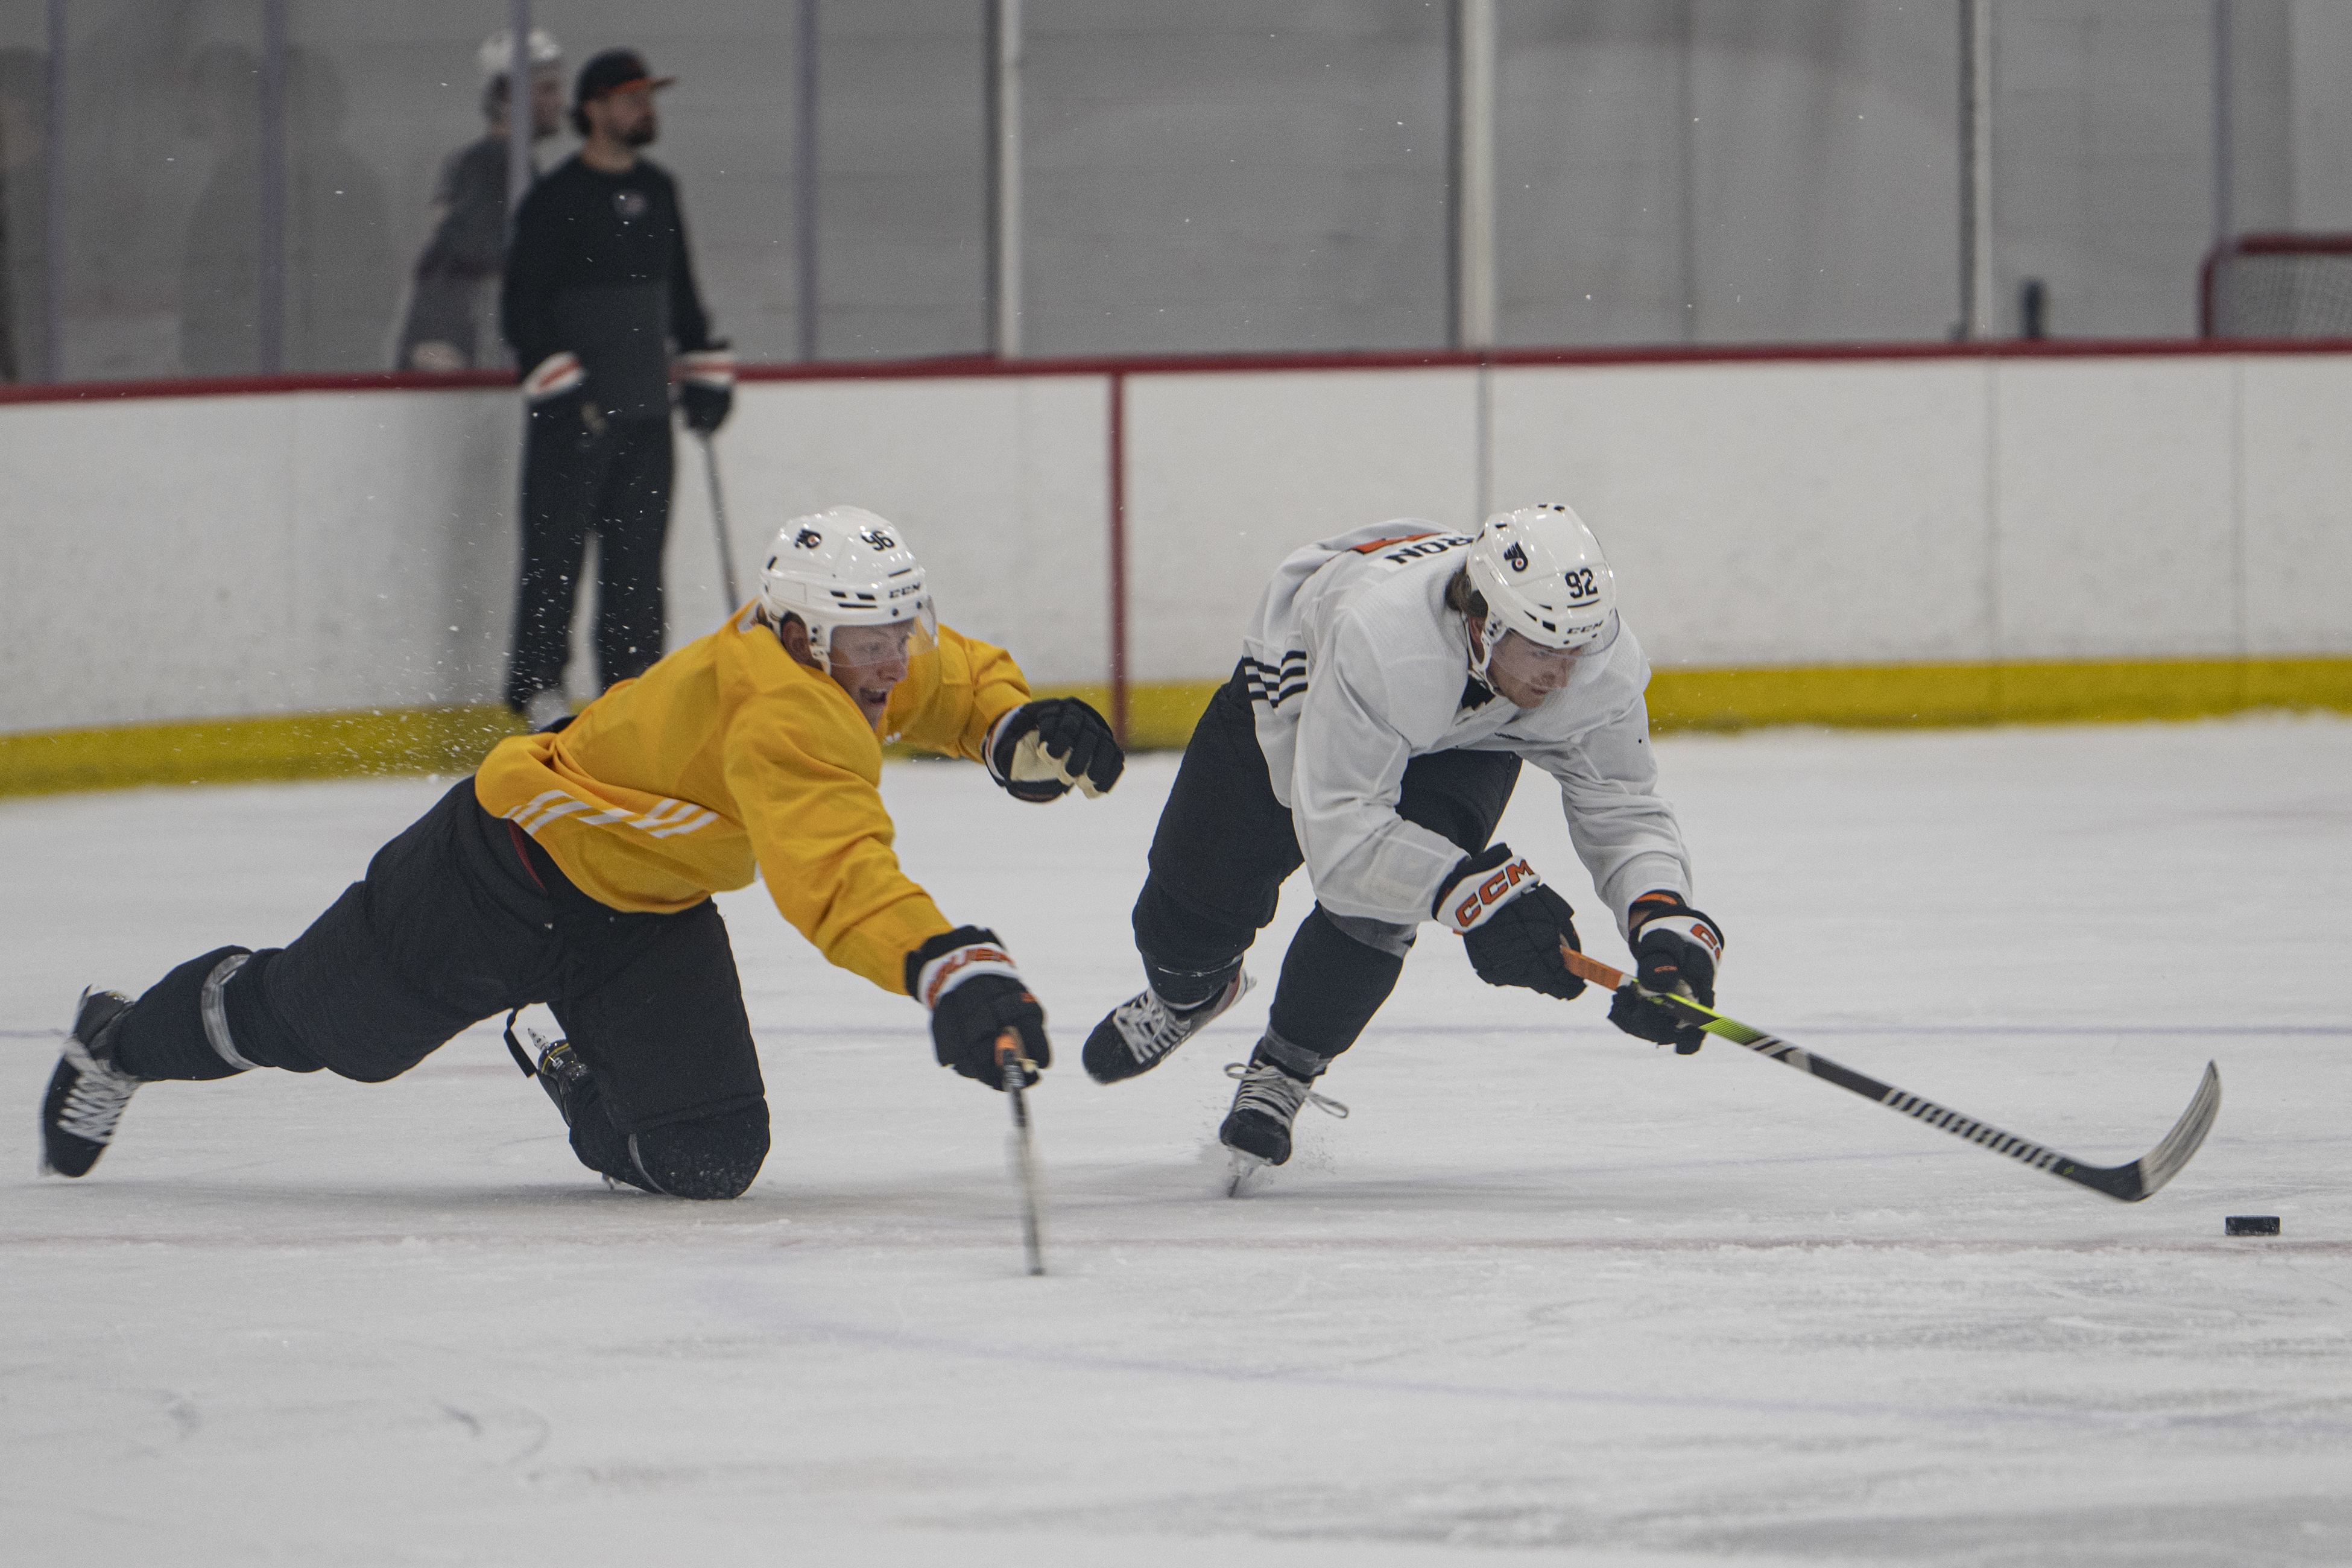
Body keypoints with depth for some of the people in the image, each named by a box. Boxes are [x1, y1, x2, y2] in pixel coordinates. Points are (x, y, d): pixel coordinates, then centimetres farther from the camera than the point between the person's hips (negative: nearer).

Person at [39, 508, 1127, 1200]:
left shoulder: (872, 657, -12)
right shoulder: (782, 708, -39)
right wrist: (952, 974, -65)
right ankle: (122, 1042, 45)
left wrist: (1022, 734, -10)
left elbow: (953, 677, 11)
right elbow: (833, 879, -53)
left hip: (647, 914, 7)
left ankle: (585, 1092, 31)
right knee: (315, 1021, 14)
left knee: (709, 1152, -5)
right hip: (520, 862, -7)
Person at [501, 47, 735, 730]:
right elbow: (521, 305, -10)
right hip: (574, 415, -6)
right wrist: (559, 382, -18)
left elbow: (680, 290, 25)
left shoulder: (658, 192, 15)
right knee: (557, 548, -4)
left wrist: (706, 370, 20)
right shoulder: (556, 199, -8)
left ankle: (631, 685, 9)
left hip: (646, 411, 6)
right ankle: (536, 684, 3)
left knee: (638, 557, 5)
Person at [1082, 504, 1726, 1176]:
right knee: (1188, 917, 4)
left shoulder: (1603, 661, -35)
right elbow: (1341, 834, -46)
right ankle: (1189, 992, 44)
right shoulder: (1380, 638, -49)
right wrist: (1479, 894, -55)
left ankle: (1284, 1069, 4)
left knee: (1377, 906, -24)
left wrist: (1664, 921, -40)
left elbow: (1623, 810, -22)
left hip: (1467, 740, 2)